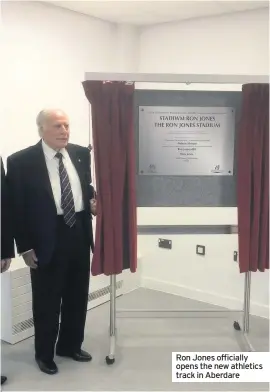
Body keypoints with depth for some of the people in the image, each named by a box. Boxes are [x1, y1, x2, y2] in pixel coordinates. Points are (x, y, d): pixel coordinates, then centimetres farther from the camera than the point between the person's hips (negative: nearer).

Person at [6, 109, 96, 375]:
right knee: (47, 301, 10)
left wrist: (92, 201, -3)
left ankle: (70, 345, 39)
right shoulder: (21, 161, -11)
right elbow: (16, 207, -9)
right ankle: (44, 354, 31)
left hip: (79, 234, 5)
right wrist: (24, 247, -10)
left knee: (77, 296, 18)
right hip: (47, 240, -5)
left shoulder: (81, 154, 4)